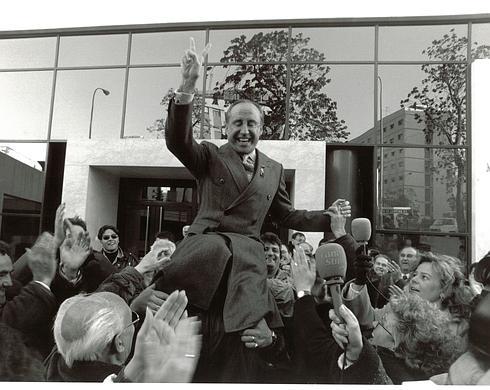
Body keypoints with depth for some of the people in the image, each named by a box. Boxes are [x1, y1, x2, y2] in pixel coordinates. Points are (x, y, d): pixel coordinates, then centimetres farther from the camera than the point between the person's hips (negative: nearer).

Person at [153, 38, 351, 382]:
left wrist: (329, 218, 14)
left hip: (248, 252, 1)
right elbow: (178, 141, -8)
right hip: (207, 240, -1)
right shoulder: (210, 156, 11)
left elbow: (287, 216, 26)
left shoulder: (274, 169, 20)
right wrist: (188, 87, -21)